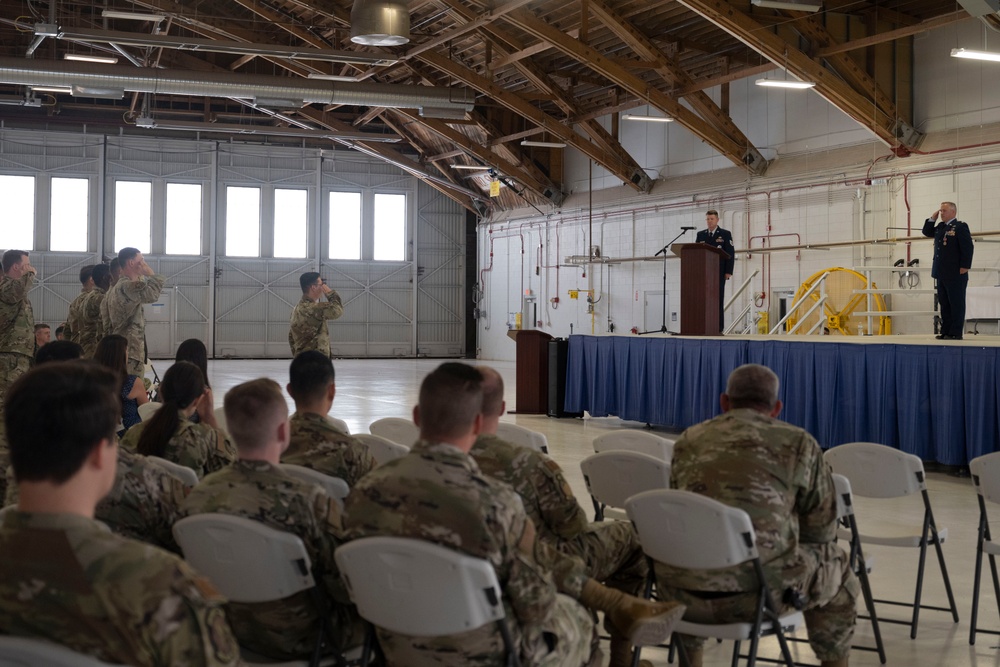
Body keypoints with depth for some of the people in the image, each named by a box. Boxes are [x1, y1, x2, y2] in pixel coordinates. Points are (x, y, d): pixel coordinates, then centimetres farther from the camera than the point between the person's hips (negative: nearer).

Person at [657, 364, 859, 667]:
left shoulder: (689, 440, 16)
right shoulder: (798, 443, 7)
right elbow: (822, 529, 13)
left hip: (679, 590, 3)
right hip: (756, 591, -3)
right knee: (837, 567, 25)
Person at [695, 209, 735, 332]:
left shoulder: (725, 234, 4)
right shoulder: (700, 235, 14)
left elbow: (731, 254, -2)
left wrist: (728, 271, -10)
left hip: (719, 272, -3)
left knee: (718, 300, -4)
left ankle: (718, 328, -4)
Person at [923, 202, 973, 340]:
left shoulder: (960, 227, -9)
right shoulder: (940, 227, 14)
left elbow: (967, 248, -13)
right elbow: (926, 232, 25)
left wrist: (964, 267, -17)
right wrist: (932, 219, 11)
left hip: (955, 275, -8)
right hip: (942, 274, 8)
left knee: (956, 303, -2)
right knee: (944, 303, 11)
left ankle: (956, 333, 1)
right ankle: (945, 331, 16)